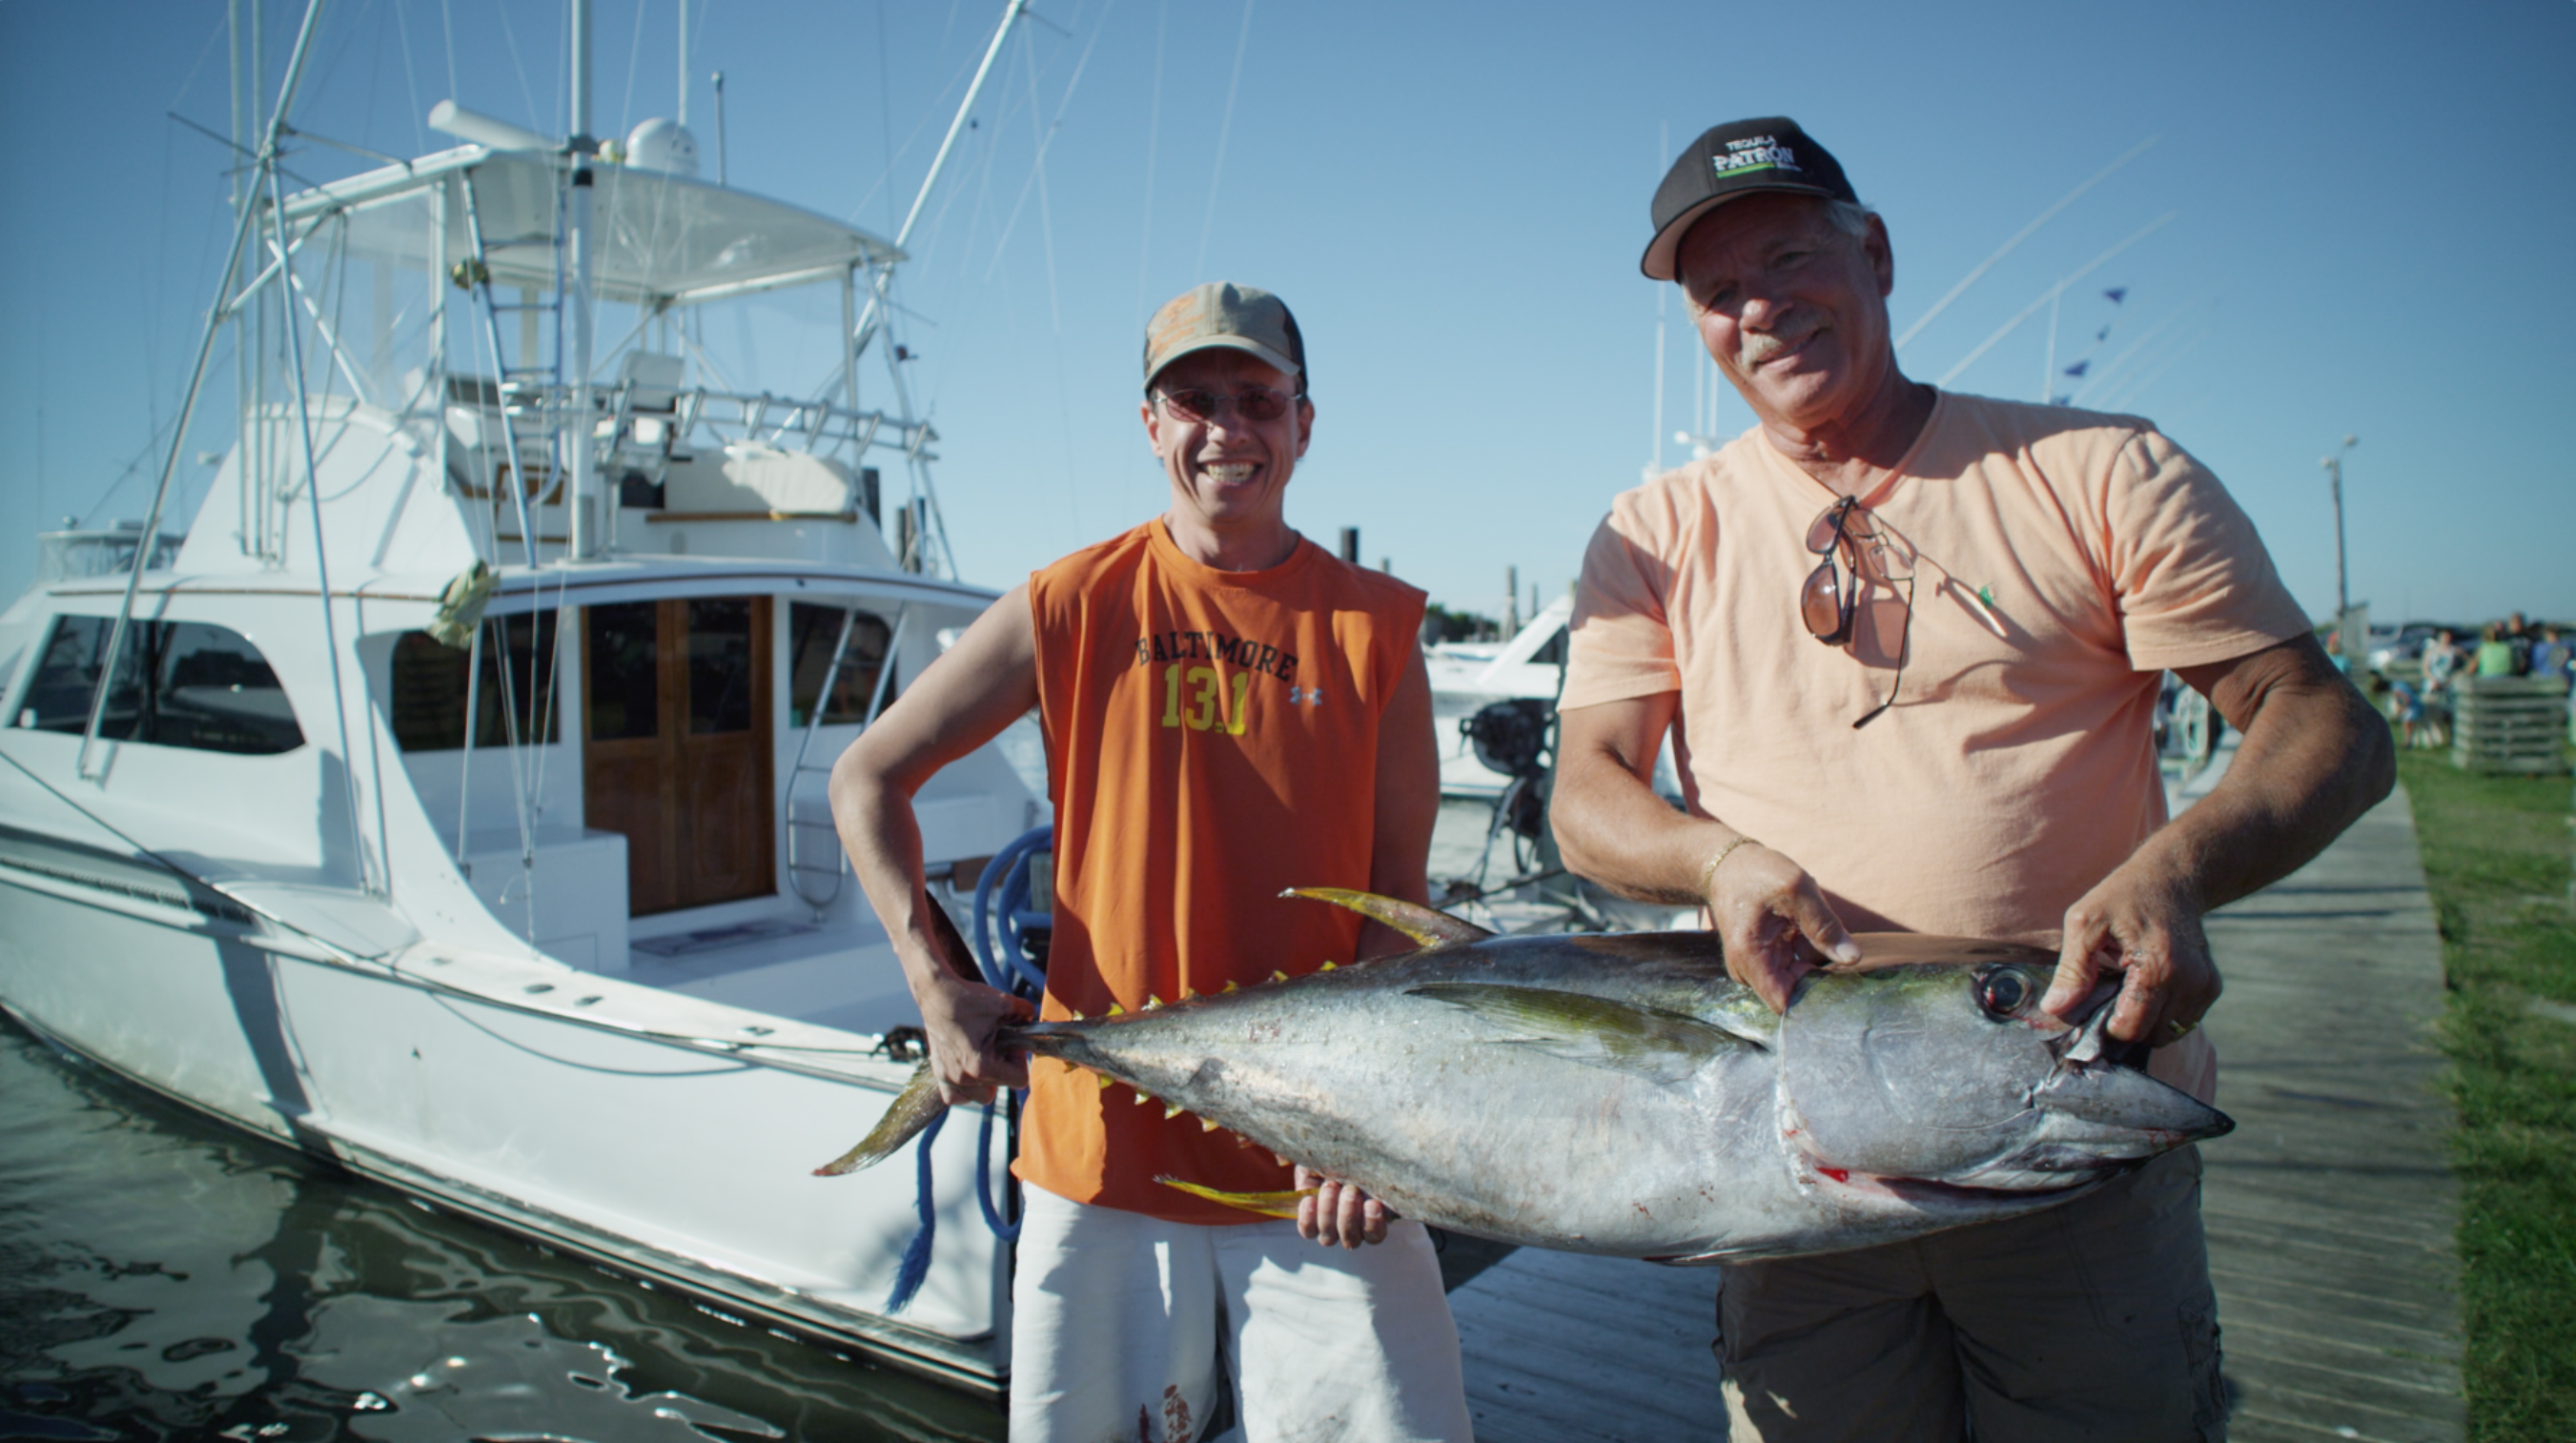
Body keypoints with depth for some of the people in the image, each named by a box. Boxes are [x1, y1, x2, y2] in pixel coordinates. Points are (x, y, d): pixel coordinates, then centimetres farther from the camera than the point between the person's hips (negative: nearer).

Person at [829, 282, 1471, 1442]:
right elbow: (866, 778, 4)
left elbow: (1399, 891, -1)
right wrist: (936, 985, -6)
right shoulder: (1075, 605, -1)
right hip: (1104, 1134, 1)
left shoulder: (1373, 624, 0)